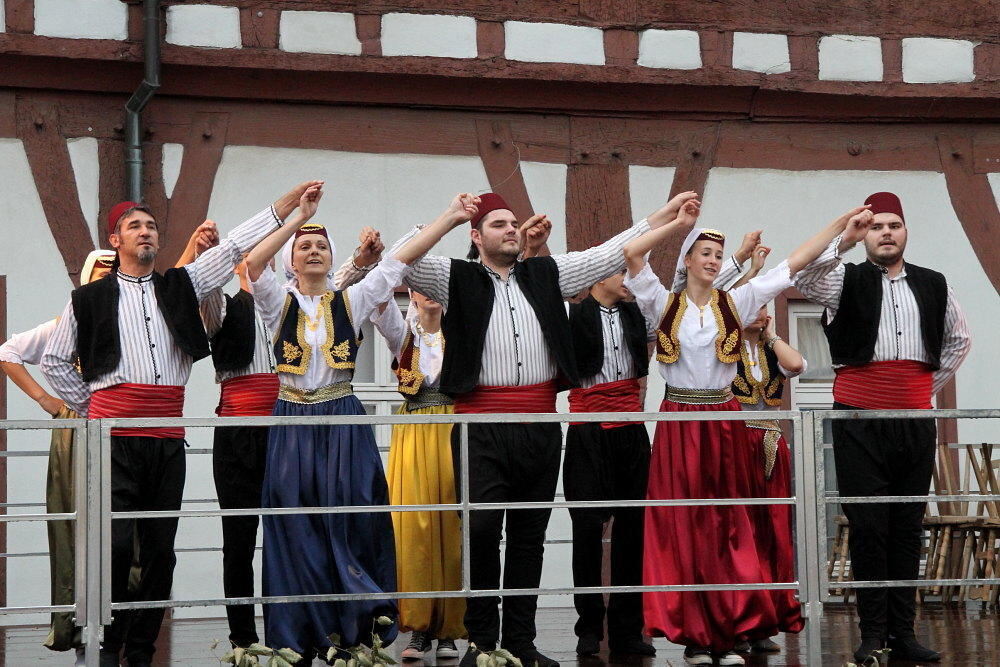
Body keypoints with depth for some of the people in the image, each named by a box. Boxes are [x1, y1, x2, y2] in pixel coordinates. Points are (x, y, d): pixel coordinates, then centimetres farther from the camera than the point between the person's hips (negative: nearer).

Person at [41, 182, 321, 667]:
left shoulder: (179, 287, 15)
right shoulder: (90, 299, 9)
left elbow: (233, 248, 9)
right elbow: (55, 360, 17)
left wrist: (288, 203, 3)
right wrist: (89, 405, 9)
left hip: (167, 435, 3)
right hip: (115, 433, -3)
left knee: (160, 549, 3)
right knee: (115, 543, -13)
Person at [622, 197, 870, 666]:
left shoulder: (736, 302, 8)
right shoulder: (664, 305, 4)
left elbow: (795, 261, 7)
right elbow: (631, 254, -8)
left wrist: (842, 222, 4)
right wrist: (679, 224, -6)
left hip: (724, 425, 1)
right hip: (678, 425, -1)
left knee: (727, 529, 0)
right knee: (683, 529, -2)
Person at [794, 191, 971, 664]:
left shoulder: (933, 286, 13)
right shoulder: (848, 281, 3)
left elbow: (958, 339, 25)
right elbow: (804, 280, -17)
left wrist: (931, 385, 16)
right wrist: (844, 240, -27)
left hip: (915, 419, 3)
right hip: (860, 417, -3)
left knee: (908, 526, 6)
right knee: (868, 526, -3)